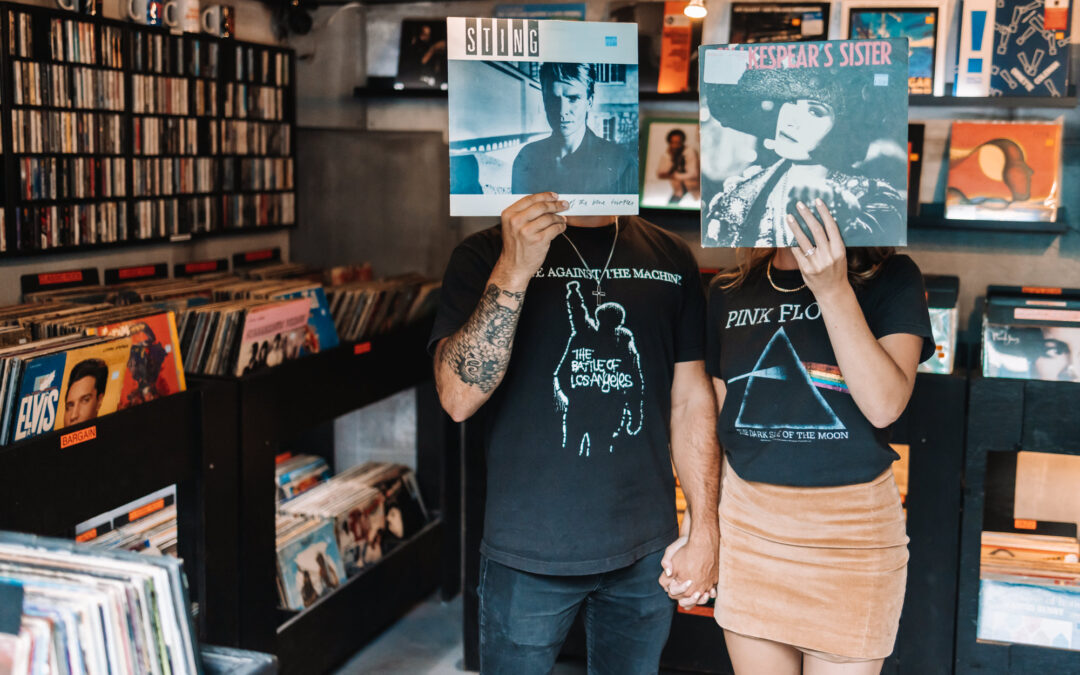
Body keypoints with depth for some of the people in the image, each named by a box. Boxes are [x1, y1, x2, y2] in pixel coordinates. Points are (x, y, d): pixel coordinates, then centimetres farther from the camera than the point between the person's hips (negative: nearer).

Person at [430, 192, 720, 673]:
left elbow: (691, 399, 8)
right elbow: (458, 397, -17)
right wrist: (514, 272, -25)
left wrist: (705, 529, 4)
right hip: (529, 554, -3)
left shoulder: (671, 259, 6)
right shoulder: (486, 255, -4)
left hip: (647, 551, 3)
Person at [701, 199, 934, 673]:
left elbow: (885, 404, -17)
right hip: (748, 523, 3)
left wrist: (834, 290, -22)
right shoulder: (729, 293, 7)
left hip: (851, 528, -3)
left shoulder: (890, 279, -4)